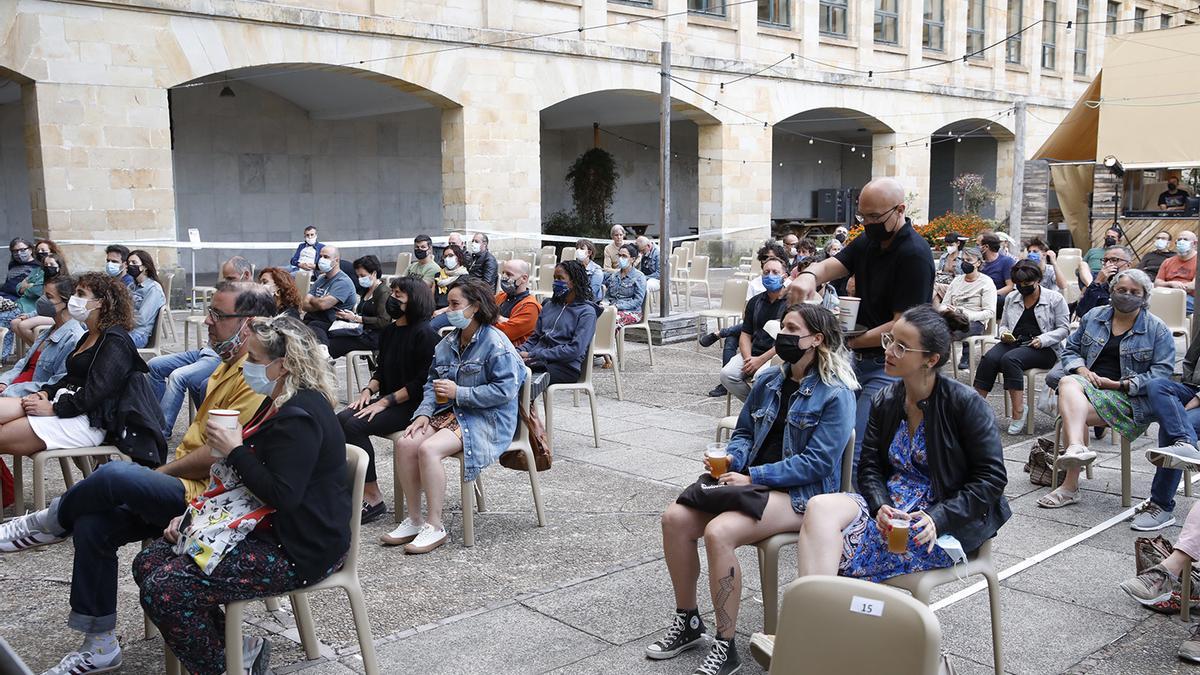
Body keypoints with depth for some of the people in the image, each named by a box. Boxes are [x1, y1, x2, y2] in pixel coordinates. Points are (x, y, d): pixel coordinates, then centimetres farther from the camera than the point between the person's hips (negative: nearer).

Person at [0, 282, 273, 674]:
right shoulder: (230, 365, 17)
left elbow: (216, 455, -21)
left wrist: (161, 474, -7)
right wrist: (166, 472, 7)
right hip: (187, 486, 10)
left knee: (114, 475, -27)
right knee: (92, 526, -1)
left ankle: (50, 523, 6)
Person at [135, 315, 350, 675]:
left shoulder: (299, 418, -21)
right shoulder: (280, 403, 12)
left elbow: (282, 495, -27)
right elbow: (249, 478, 19)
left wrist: (235, 450, -18)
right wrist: (195, 512, 10)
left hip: (299, 549, -11)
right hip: (269, 527, 11)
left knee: (163, 591, -18)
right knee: (148, 563, 6)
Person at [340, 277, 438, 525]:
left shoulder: (425, 335, -13)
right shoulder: (389, 331, 13)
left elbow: (422, 383, -17)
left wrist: (385, 401, -18)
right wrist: (368, 390, 0)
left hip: (413, 405, -8)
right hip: (387, 398, 8)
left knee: (355, 425, -23)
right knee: (340, 419, -15)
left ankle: (373, 498, -14)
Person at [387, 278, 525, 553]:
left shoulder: (495, 343, -13)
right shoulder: (448, 343, 12)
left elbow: (505, 390, -20)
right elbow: (432, 382, 15)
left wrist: (458, 393, -19)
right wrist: (424, 413, -5)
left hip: (488, 419, -8)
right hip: (451, 411, 8)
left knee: (429, 449, -28)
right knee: (405, 443, -15)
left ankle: (435, 526, -16)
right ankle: (414, 519, -3)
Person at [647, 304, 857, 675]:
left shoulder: (835, 394, -9)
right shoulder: (768, 381, 13)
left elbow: (816, 462, -15)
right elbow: (743, 432, 20)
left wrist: (753, 477, -18)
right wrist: (730, 460, -4)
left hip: (799, 493, -7)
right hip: (751, 480, 7)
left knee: (718, 532, -32)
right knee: (675, 518, -15)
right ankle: (687, 622, 2)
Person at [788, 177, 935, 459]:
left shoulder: (915, 254, -17)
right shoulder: (868, 242, 10)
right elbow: (830, 266, -3)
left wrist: (851, 341, -18)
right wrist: (809, 275, -26)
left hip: (892, 366, -9)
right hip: (861, 361, 9)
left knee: (856, 450, -14)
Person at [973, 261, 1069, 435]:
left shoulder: (1055, 298, 4)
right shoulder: (1011, 298, 18)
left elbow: (1064, 328, 2)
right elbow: (1003, 324, 23)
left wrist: (1043, 339, -14)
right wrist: (1004, 334, -1)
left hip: (1044, 349, -4)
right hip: (1014, 342, 4)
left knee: (1010, 359, -35)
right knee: (989, 358, -29)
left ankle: (1018, 411, -34)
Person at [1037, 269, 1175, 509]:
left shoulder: (1158, 330, 6)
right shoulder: (1094, 316, 17)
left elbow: (1163, 372, -3)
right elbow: (1069, 350, 20)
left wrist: (1120, 384, -13)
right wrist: (1082, 369, -3)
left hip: (1129, 397, -4)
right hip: (1087, 382, 4)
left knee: (1070, 409, -32)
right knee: (1068, 383, -35)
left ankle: (1070, 486, -31)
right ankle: (1077, 448, -57)